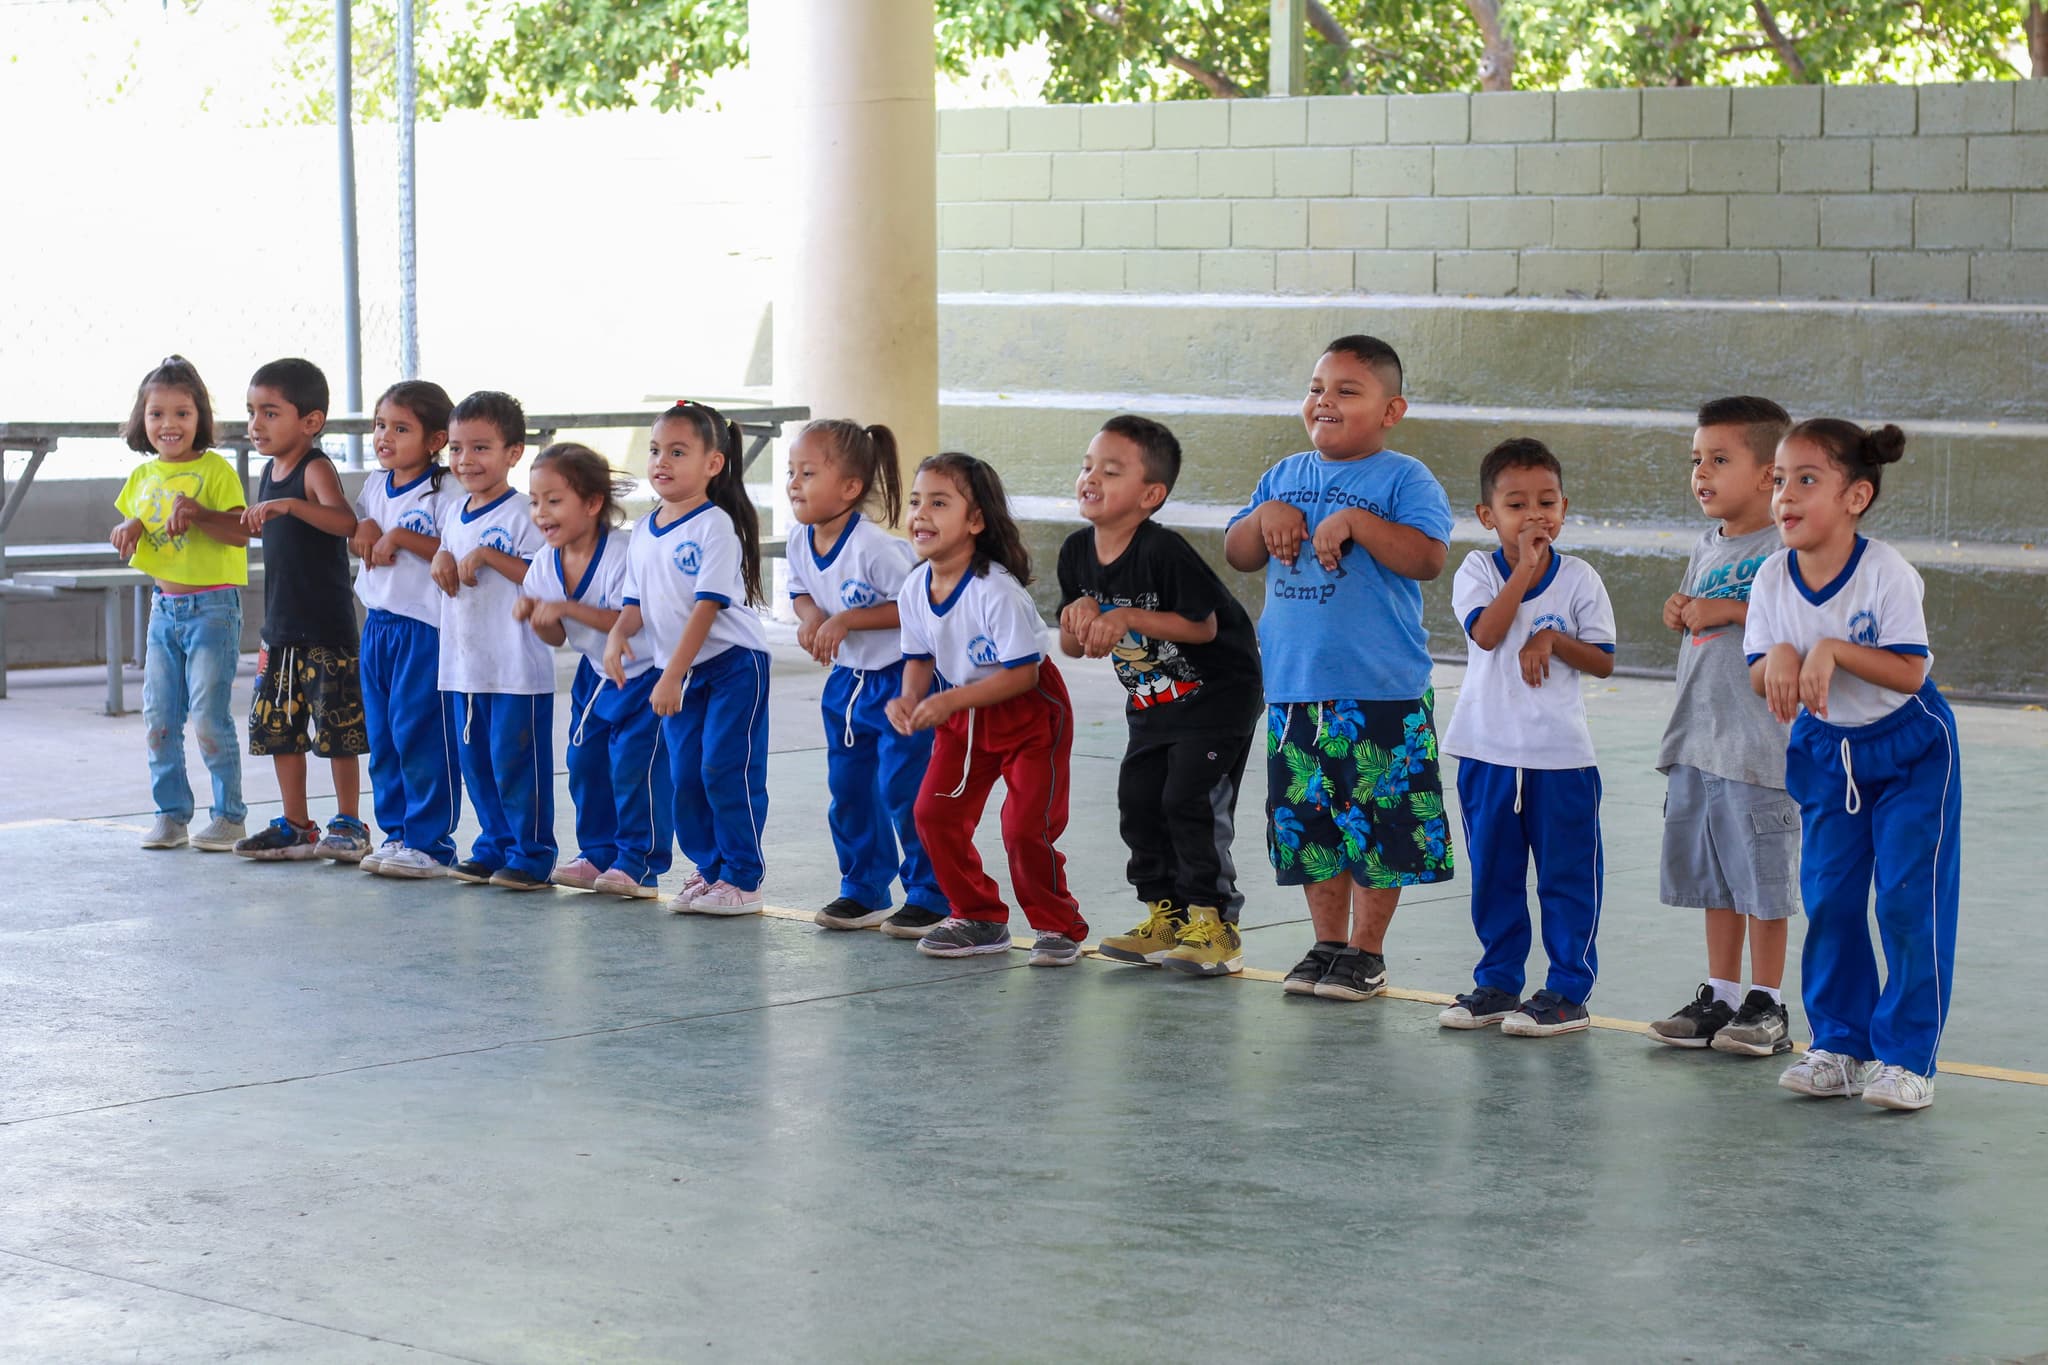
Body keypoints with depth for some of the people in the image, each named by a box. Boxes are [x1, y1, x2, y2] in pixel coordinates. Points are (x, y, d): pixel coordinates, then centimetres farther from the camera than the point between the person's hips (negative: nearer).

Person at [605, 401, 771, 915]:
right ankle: (708, 870, 21)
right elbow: (637, 601, 13)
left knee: (725, 771, -9)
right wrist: (618, 635, -11)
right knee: (684, 775, 8)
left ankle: (743, 878, -2)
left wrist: (671, 675, -23)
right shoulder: (645, 532, 8)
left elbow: (708, 606, -20)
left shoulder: (714, 527, -15)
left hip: (732, 664, -7)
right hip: (680, 673, 7)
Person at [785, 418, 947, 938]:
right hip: (847, 679, 8)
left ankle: (930, 896, 3)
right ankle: (863, 892, 27)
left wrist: (848, 620, -25)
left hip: (899, 680, -8)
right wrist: (809, 616, -8)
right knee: (848, 790, 13)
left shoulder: (874, 547, -26)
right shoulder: (801, 543, -2)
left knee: (904, 788, -8)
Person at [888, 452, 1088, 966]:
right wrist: (910, 699, -15)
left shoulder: (997, 591, -29)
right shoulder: (915, 590, -8)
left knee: (1025, 826, -13)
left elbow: (1022, 673, -27)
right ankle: (979, 919, 16)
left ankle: (1060, 927, 8)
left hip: (1030, 714, -7)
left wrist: (951, 701, -32)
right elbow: (921, 658, 6)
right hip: (962, 717, 7)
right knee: (934, 813, -1)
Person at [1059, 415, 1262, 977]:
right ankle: (1165, 916, 17)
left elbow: (1203, 625, -25)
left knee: (1190, 800, -12)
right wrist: (1079, 616, -18)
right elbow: (1072, 647, 5)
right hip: (1152, 700, 8)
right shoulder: (1078, 552, -3)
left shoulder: (1163, 552, -26)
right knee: (1138, 802, 5)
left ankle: (1213, 923, -4)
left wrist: (1128, 617, -29)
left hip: (1216, 693, -8)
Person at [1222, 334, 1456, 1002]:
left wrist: (1355, 521, -24)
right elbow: (1236, 556, 16)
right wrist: (1264, 517, -3)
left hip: (1380, 692, -5)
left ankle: (1366, 952, 11)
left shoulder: (1404, 479, -5)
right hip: (1294, 686, 6)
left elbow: (1428, 558, -18)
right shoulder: (1286, 476, 12)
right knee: (1306, 819, 11)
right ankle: (1328, 943, 23)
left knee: (1377, 822, 0)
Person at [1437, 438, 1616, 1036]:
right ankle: (1497, 983, 23)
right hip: (1489, 750, 2)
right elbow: (1487, 632, -17)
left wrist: (1552, 640, -15)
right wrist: (1525, 567, -16)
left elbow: (1603, 661, -1)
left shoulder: (1579, 578, 0)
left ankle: (1568, 991, 9)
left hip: (1561, 752, -1)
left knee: (1567, 875, 2)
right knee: (1493, 873, 11)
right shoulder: (1478, 570, 1)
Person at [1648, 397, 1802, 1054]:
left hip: (1760, 743, -8)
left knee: (1762, 877, -1)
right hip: (1698, 737, 8)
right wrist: (1681, 616, 3)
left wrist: (1730, 610, -20)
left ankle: (1767, 1005, 8)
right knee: (1714, 876, 13)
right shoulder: (1707, 547, 14)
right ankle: (1720, 995, 22)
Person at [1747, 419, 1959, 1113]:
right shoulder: (1773, 579, -10)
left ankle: (1907, 1056, -1)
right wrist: (1779, 659, -28)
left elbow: (1909, 671, -26)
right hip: (1825, 750, 5)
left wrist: (1833, 650, -35)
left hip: (1909, 750, -5)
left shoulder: (1886, 572, -23)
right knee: (1828, 898, 6)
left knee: (1909, 899, -8)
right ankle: (1840, 1044, 18)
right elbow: (1760, 677, -6)